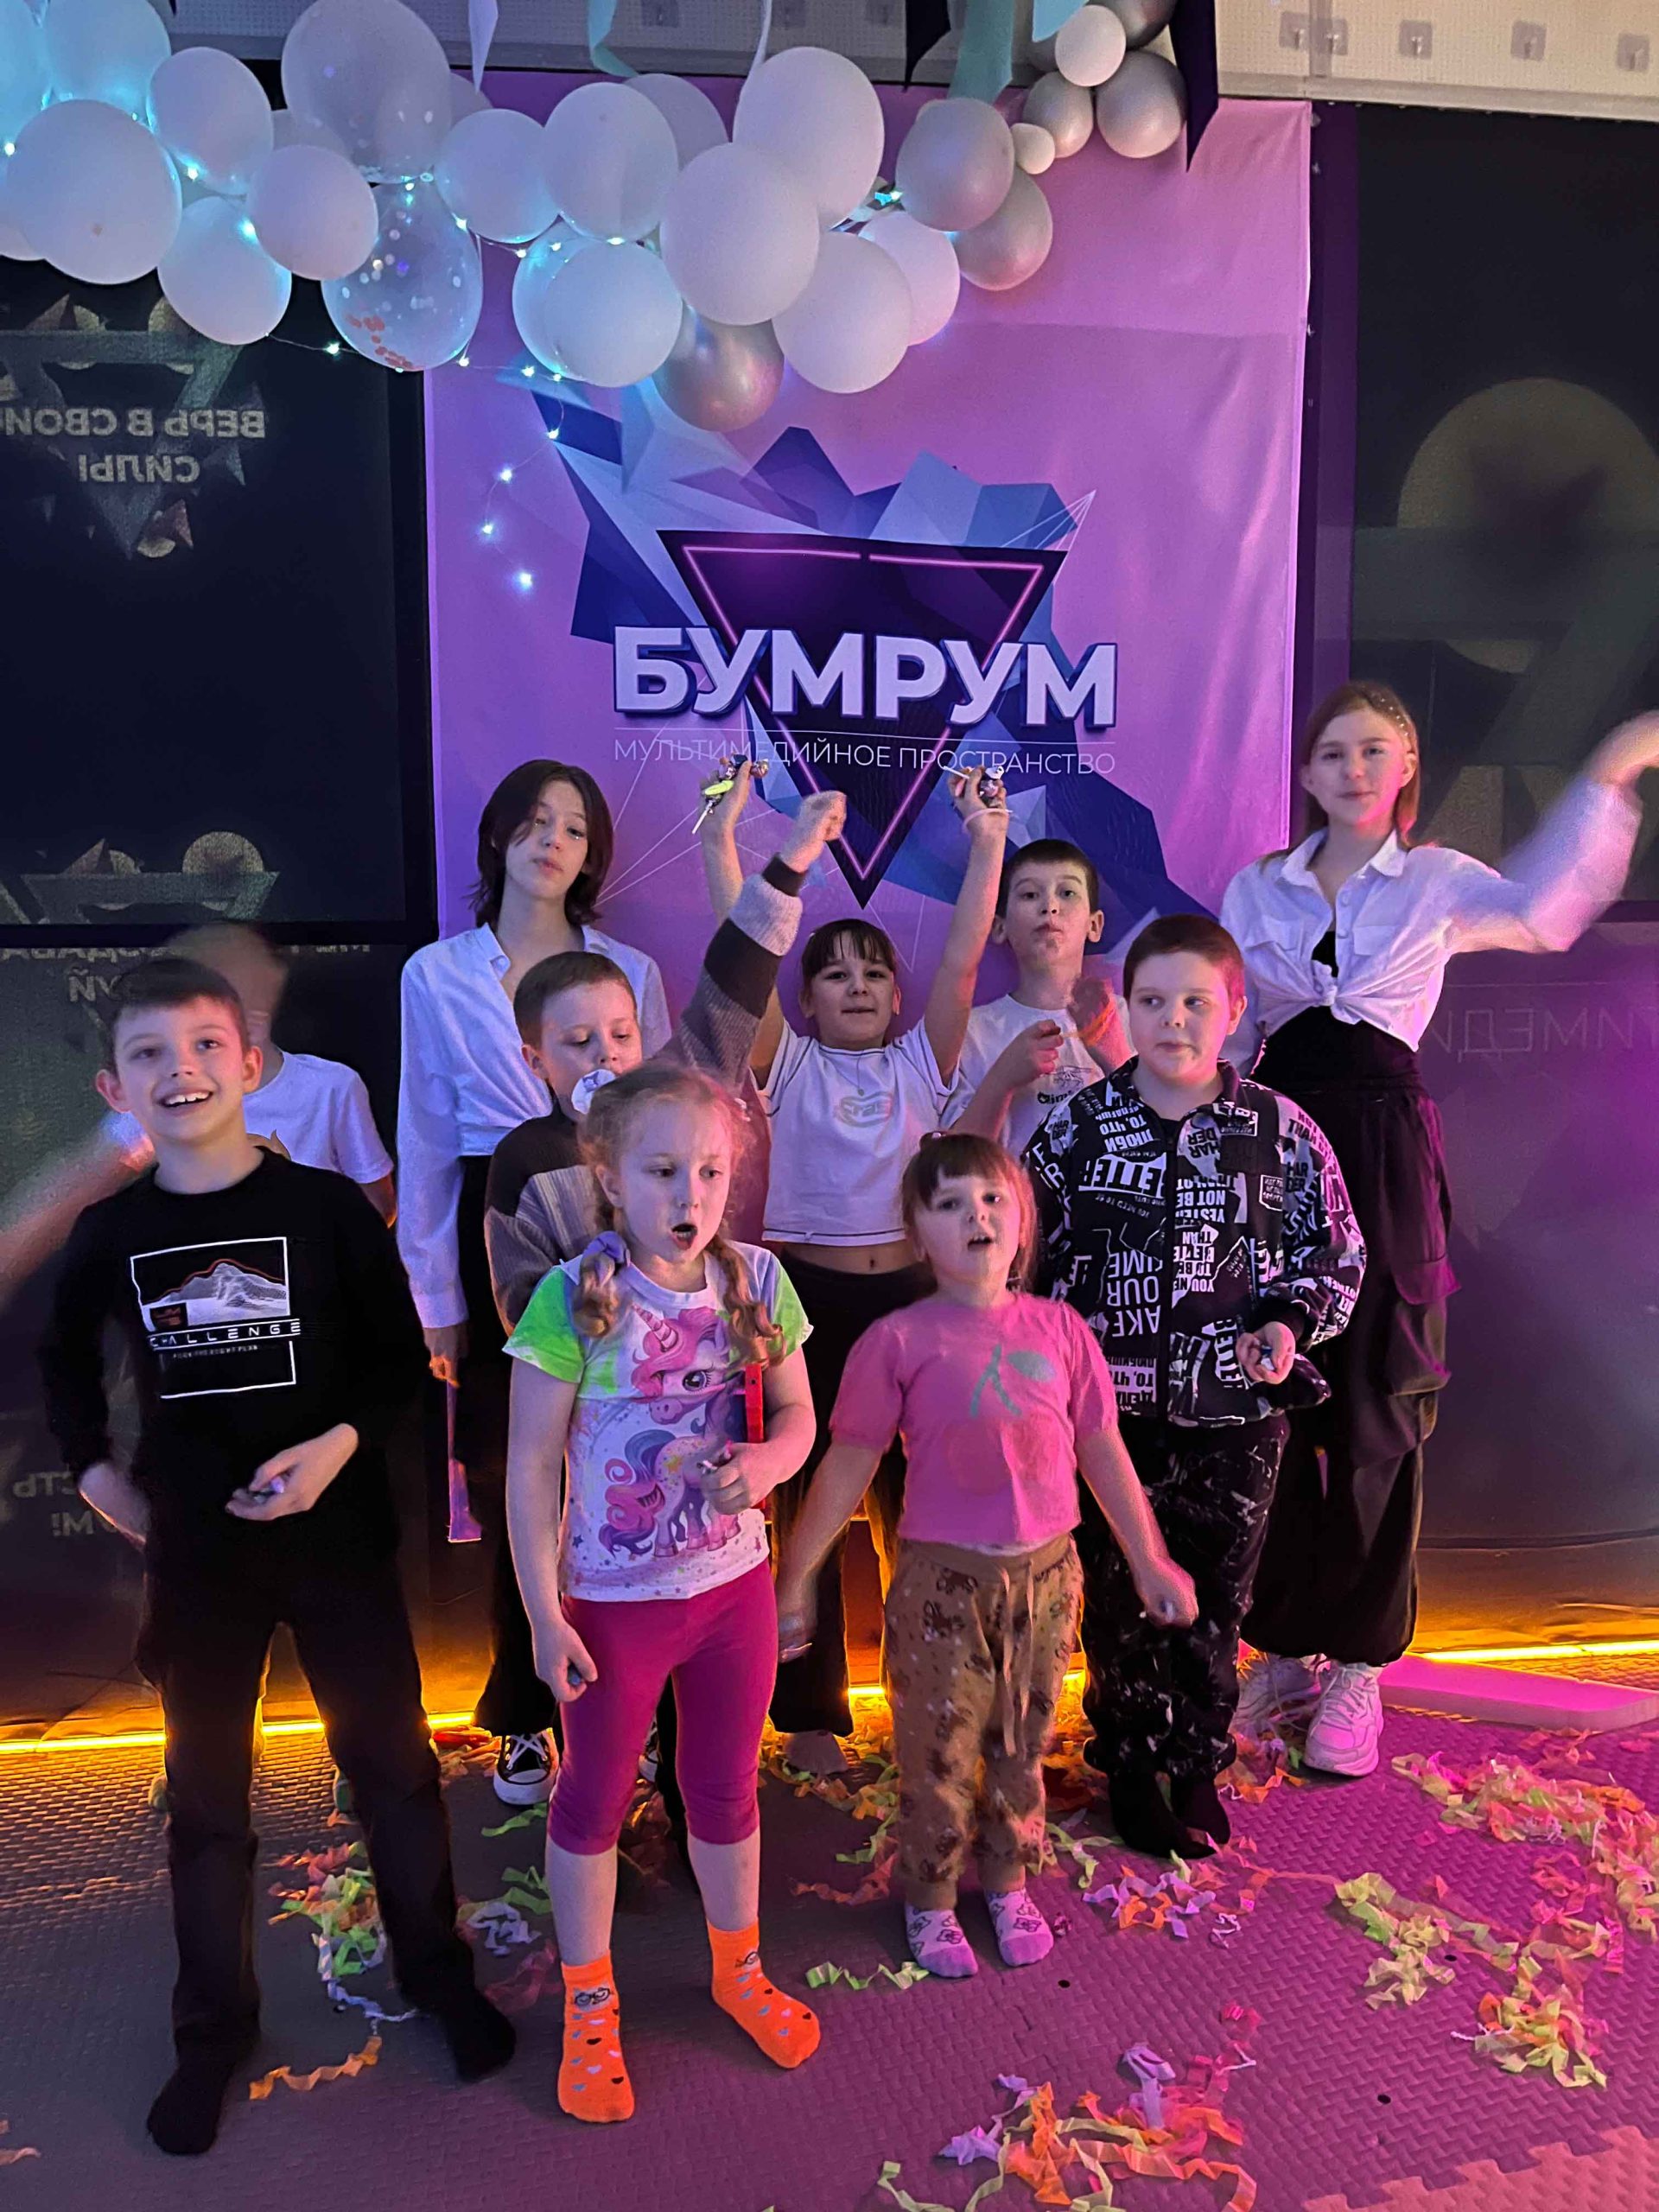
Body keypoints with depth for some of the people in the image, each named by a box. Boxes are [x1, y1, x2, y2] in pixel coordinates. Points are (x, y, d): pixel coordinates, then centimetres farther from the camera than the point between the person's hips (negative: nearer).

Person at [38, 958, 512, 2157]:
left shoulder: (329, 1205, -10)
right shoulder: (111, 1231, -2)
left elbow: (402, 1359, -6)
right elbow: (65, 1355, 17)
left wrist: (340, 1442, -21)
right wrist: (93, 1465, 6)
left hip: (337, 1535, -2)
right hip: (194, 1552, 2)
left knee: (392, 1762, 12)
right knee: (207, 1794, 15)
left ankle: (437, 1969, 34)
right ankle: (214, 2026, 34)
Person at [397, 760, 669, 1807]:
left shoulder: (631, 971, 6)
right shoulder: (437, 975, 5)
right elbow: (426, 1143, 5)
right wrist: (433, 1301, 2)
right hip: (496, 1238, 0)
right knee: (510, 1488, 6)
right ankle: (528, 1716, 23)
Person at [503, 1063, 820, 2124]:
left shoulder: (757, 1281, -9)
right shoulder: (574, 1298, -20)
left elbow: (798, 1416, 0)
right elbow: (531, 1467, -14)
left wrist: (765, 1462, -22)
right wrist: (545, 1613, -12)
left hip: (736, 1587, 3)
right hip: (614, 1600, -3)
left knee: (727, 1790, 23)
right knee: (594, 1800, 18)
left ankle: (739, 1967, 49)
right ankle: (589, 2005, 42)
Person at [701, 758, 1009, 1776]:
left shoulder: (921, 1063, 7)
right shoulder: (789, 1065, 3)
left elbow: (962, 963, -4)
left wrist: (988, 844, -13)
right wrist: (723, 837, -14)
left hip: (908, 1293, 2)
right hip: (811, 1294, -1)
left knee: (913, 1502, 9)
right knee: (808, 1504, 5)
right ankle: (812, 1712, 20)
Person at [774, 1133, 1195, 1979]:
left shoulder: (1058, 1328, -1)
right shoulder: (899, 1340, -10)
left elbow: (1103, 1451, 8)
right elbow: (847, 1466, -5)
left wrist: (1149, 1562, 12)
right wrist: (794, 1577, -4)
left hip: (1045, 1570, 3)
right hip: (942, 1577, -3)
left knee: (1023, 1743, 18)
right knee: (939, 1749, 9)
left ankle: (1009, 1885, 41)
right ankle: (930, 1901, 34)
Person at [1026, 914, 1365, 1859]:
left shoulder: (1282, 1132, -2)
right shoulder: (1077, 1127, -2)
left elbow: (1336, 1255, 6)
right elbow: (1029, 1255, 5)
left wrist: (1289, 1325, -10)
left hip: (1236, 1415, 0)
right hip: (1113, 1412, 0)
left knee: (1218, 1600, 13)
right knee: (1120, 1599, 9)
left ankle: (1199, 1765, 35)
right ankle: (1135, 1772, 31)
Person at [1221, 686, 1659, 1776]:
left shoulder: (1435, 881, 4)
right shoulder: (1255, 890, 9)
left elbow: (1542, 908, -12)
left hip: (1384, 1160, -2)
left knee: (1377, 1416, 2)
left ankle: (1355, 1671, 17)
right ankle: (1284, 1645, 25)